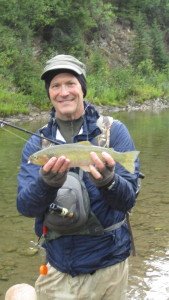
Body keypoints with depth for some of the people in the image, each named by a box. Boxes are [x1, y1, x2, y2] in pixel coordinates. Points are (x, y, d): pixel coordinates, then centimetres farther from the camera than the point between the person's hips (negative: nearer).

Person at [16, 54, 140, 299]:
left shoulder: (114, 131, -7)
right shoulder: (36, 143, -1)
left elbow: (128, 199, -13)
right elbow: (25, 206, -10)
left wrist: (107, 182, -34)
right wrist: (46, 182, -30)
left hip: (107, 262, -1)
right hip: (57, 266, 1)